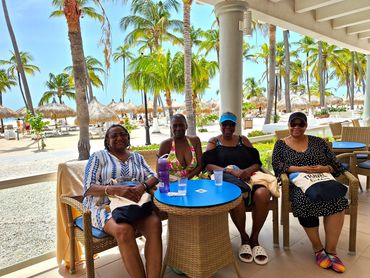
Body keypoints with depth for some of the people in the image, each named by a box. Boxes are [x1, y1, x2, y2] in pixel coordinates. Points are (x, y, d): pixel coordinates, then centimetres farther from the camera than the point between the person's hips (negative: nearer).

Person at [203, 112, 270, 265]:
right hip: (225, 179, -3)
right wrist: (232, 172, -17)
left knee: (262, 194, -31)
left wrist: (248, 170, -13)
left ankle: (254, 238, -8)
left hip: (247, 177, 3)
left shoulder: (243, 140, 19)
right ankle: (244, 238, -7)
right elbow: (209, 166, -3)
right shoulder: (213, 142, 12)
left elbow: (257, 163, 11)